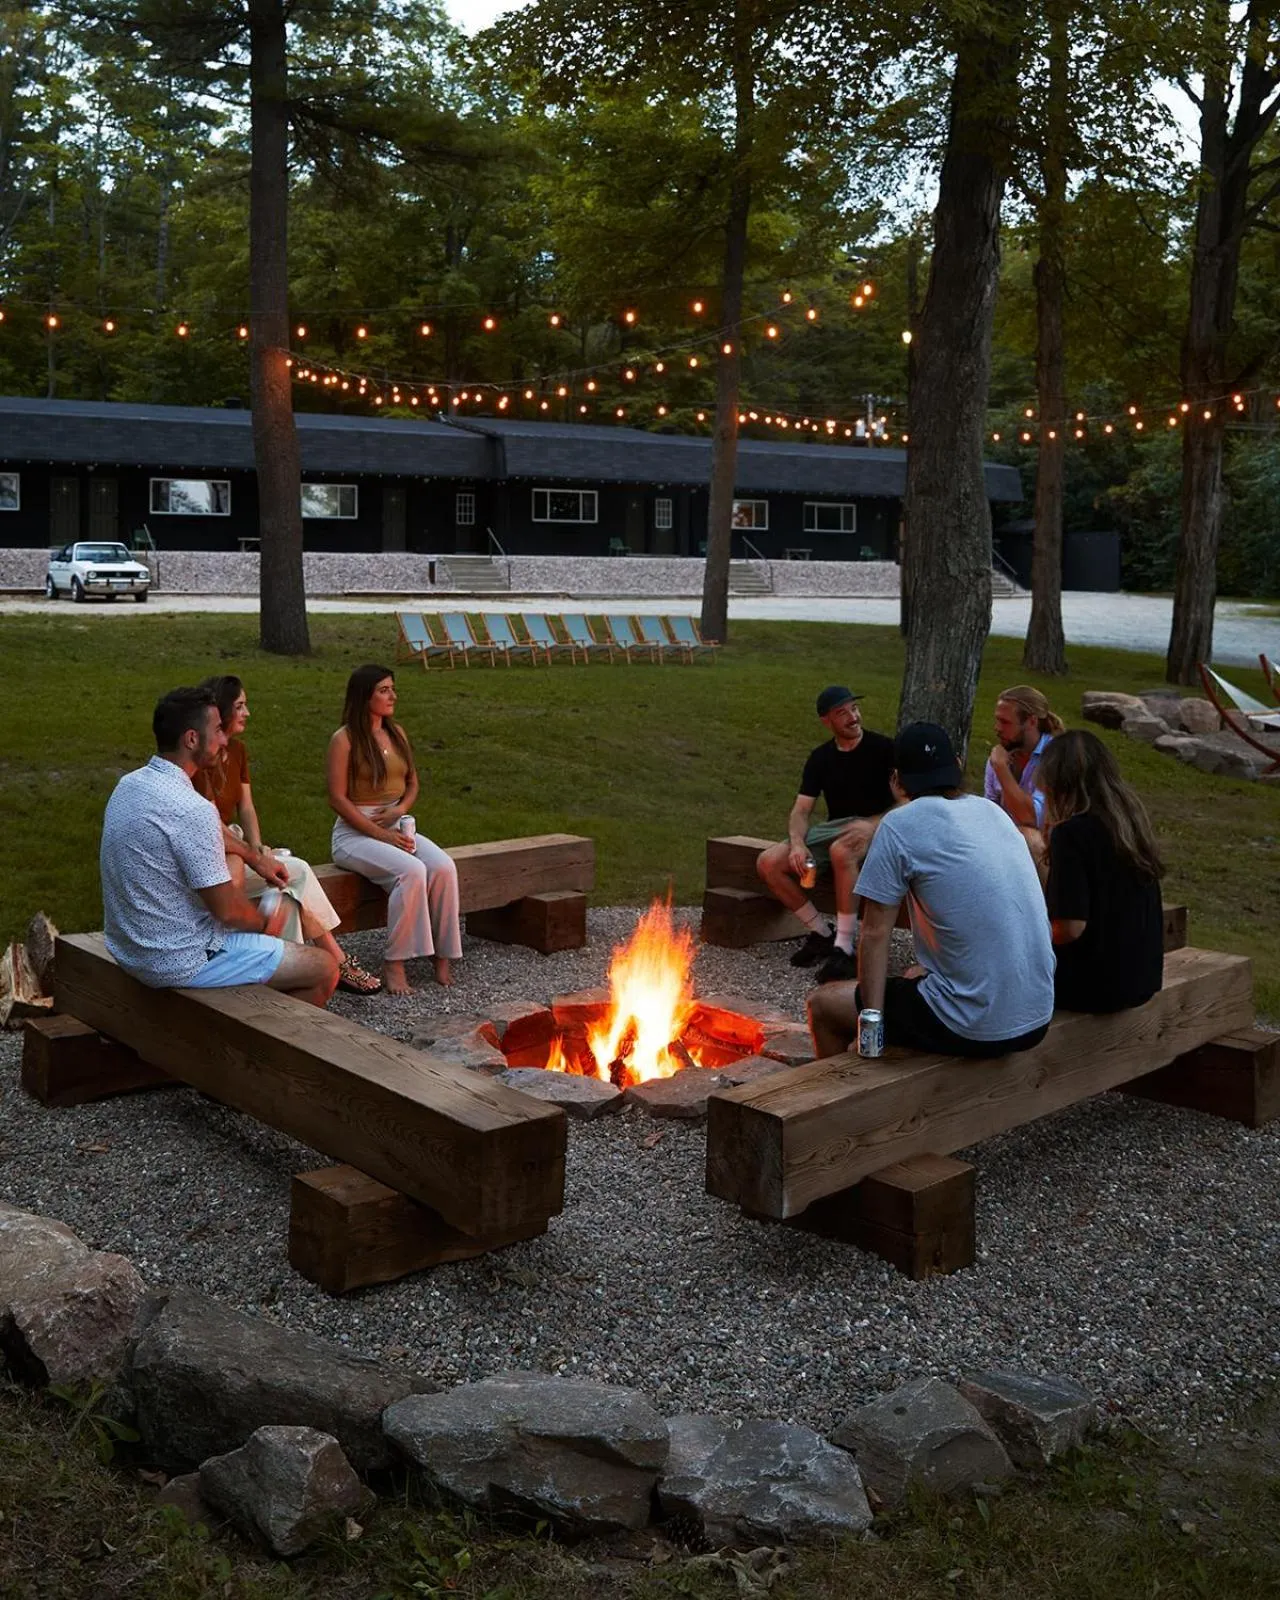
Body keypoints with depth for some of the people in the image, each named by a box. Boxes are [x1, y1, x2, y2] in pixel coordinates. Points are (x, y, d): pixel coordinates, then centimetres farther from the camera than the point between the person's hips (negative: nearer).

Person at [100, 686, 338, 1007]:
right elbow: (226, 909, -20)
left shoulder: (129, 785, 2)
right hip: (180, 962, -10)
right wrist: (265, 923, 0)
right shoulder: (191, 809, -26)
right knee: (324, 969, -2)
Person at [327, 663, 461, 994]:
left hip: (397, 826, 6)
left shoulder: (396, 733, 13)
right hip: (355, 832, -6)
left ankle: (442, 953, -15)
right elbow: (338, 798, -11)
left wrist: (400, 809, -4)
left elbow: (412, 783, 20)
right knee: (411, 871, -33)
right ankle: (393, 964, -23)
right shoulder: (344, 739, -7)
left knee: (444, 866, -23)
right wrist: (380, 834, -17)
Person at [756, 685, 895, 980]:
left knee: (842, 849, -41)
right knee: (768, 863, -14)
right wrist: (797, 843, -19)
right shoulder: (820, 758, 9)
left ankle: (843, 948, -31)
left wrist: (868, 826, -27)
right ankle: (821, 933, 0)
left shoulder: (883, 748, -5)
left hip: (874, 830, -6)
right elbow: (801, 811, 3)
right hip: (832, 831, 6)